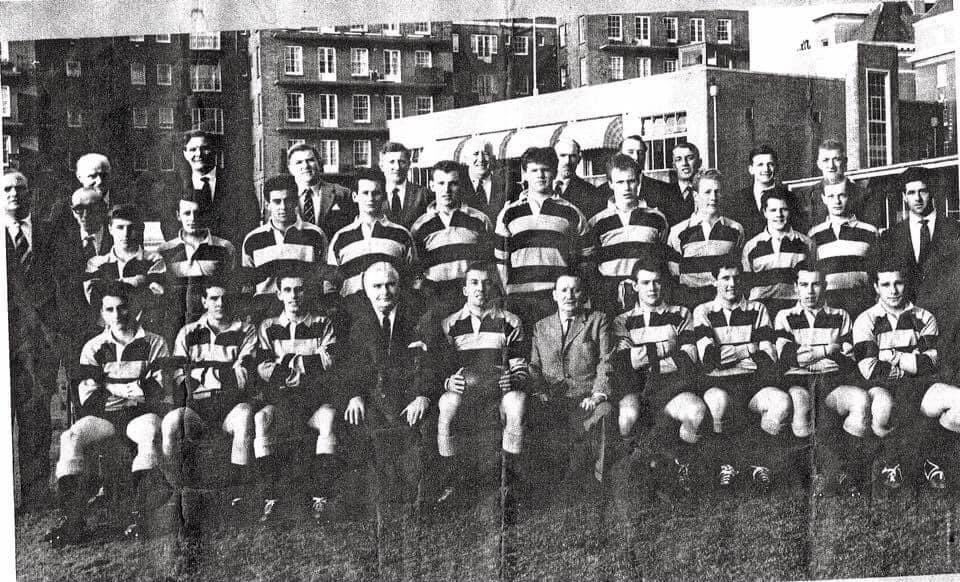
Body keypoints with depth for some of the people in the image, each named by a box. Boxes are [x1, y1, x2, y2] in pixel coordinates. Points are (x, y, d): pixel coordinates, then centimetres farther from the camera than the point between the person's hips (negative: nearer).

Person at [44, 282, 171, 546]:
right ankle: (72, 519, -35)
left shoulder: (154, 343, 10)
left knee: (150, 433, -37)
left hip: (142, 413, -2)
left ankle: (138, 517, -43)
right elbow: (88, 398, 6)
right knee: (71, 437, -27)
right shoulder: (93, 348, 15)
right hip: (104, 415, 2)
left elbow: (163, 389, 0)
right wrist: (125, 390, -8)